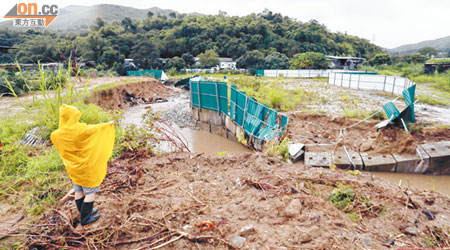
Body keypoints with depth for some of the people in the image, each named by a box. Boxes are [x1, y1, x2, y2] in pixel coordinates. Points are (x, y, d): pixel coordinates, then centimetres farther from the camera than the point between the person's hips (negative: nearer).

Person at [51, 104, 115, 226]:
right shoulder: (80, 129, -25)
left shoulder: (56, 135, -11)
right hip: (86, 167, -6)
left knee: (78, 191, 20)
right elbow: (96, 128, -7)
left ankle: (86, 212, 38)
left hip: (72, 167, 6)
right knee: (91, 192, 9)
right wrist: (108, 124, 11)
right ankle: (85, 218, 17)